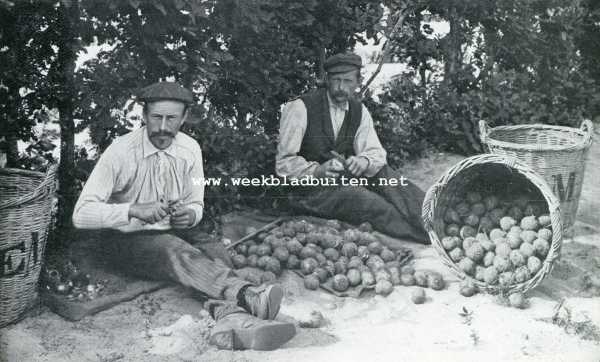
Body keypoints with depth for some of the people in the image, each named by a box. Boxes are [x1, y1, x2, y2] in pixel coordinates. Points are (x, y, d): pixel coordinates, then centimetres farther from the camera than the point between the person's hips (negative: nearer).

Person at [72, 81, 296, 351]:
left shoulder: (190, 149, -1)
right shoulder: (121, 152, -15)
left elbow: (196, 204, 9)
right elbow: (81, 214, -20)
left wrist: (190, 215, -16)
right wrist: (134, 210, -34)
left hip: (175, 234, 5)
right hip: (129, 239, -4)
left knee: (216, 252, -28)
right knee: (175, 249, -37)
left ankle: (231, 319, -55)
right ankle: (248, 297, -57)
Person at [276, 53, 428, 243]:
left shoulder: (359, 111, 2)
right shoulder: (300, 108, -15)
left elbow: (376, 152, -2)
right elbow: (284, 162, -16)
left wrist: (364, 161, -27)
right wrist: (316, 171, -33)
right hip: (310, 189, -6)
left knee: (381, 171, -21)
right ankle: (429, 236, -24)